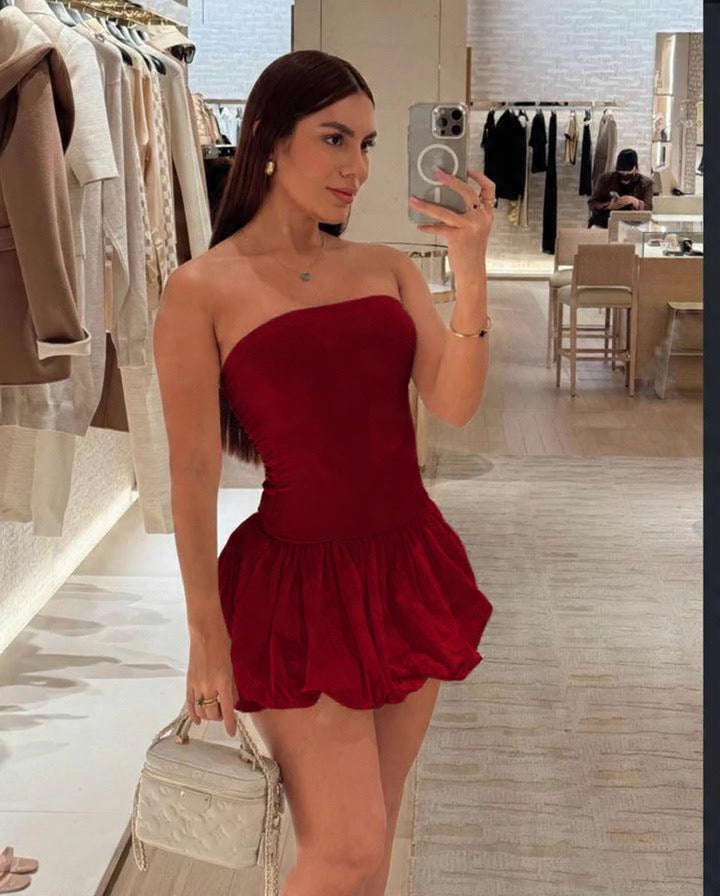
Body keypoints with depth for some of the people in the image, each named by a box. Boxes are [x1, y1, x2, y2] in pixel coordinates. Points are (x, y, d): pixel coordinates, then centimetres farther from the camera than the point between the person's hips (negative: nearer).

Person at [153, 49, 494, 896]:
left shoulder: (386, 267, 7)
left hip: (411, 567, 5)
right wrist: (207, 635, -8)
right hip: (301, 580, -5)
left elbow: (454, 405, -4)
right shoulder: (201, 291, -7)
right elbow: (192, 473, -8)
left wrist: (470, 270, -16)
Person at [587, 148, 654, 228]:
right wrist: (609, 206, -18)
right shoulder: (605, 179, 6)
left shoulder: (646, 183, 5)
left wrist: (634, 201, -25)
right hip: (604, 226, 0)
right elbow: (591, 204, 2)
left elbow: (648, 209, -5)